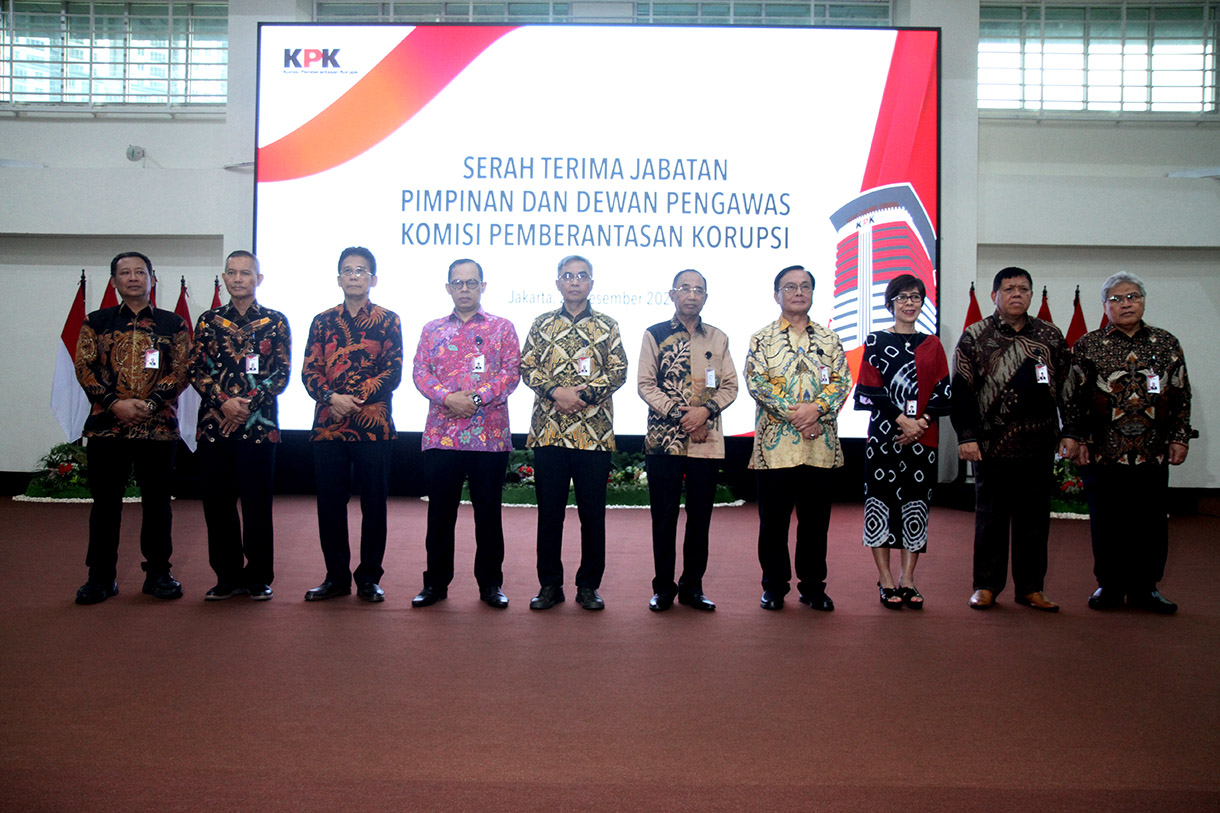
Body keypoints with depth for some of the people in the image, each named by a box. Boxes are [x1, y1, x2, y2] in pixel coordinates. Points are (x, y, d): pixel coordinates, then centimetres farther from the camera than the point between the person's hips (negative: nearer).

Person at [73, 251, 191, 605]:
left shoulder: (173, 324, 7)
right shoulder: (96, 322, 10)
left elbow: (181, 371, 0)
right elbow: (84, 368, 2)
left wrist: (148, 403, -14)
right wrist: (115, 403, -12)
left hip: (158, 426, -1)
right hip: (106, 426, 1)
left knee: (157, 502, 5)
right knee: (106, 502, 6)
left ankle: (158, 573, 16)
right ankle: (101, 577, 16)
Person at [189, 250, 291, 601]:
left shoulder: (275, 321, 5)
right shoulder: (209, 320, 10)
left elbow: (282, 373, 0)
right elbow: (196, 370, 5)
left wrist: (248, 404, -11)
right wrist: (223, 401, -11)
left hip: (259, 425, -2)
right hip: (214, 425, 2)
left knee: (257, 504, 2)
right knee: (218, 503, 5)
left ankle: (258, 577, 14)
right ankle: (227, 575, 18)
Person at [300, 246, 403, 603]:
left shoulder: (387, 320, 5)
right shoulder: (323, 321, 13)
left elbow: (393, 372, -3)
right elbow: (310, 371, 6)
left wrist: (354, 400, -12)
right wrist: (333, 397, -13)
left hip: (374, 426, -2)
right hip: (327, 425, 3)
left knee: (373, 503, 3)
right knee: (330, 503, 6)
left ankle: (369, 577, 15)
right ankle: (336, 576, 19)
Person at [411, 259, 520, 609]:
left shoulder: (502, 328, 7)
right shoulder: (432, 330, 13)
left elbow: (512, 372, -2)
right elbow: (420, 372, 4)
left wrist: (476, 398, -14)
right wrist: (448, 397, -13)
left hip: (490, 435, -1)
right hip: (441, 433, 2)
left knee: (488, 511, 6)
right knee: (440, 511, 8)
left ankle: (490, 582, 17)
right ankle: (436, 581, 19)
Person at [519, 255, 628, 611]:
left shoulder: (607, 326, 9)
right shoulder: (542, 324, 12)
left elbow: (619, 371, 1)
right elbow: (527, 366, 3)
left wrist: (585, 393, -14)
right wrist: (556, 392, -13)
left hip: (594, 432, -1)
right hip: (548, 431, 1)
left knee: (593, 511, 4)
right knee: (549, 510, 6)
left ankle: (589, 585, 15)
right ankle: (549, 584, 16)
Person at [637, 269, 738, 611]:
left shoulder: (718, 338, 11)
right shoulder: (655, 335, 4)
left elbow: (730, 386, 8)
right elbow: (645, 383, -2)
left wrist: (705, 410, -11)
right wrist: (677, 414, -13)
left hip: (707, 440, 2)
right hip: (663, 438, -2)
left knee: (700, 517, 7)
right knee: (664, 515, 3)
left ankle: (692, 586, 18)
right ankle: (663, 587, 14)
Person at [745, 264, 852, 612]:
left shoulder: (829, 339, 12)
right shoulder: (762, 339, 5)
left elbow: (842, 380, 3)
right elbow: (756, 382, -7)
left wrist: (816, 408, -14)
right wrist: (793, 414, -15)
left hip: (820, 444, 2)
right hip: (775, 442, -2)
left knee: (816, 518, 8)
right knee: (774, 518, 4)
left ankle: (813, 586, 19)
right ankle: (774, 586, 16)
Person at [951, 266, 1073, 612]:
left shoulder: (1050, 336, 11)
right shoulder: (975, 337, 2)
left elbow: (1067, 386, 13)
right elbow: (962, 389, -2)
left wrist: (1071, 431, 7)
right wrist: (966, 435, -9)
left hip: (1039, 446, 3)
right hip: (992, 445, -3)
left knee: (1034, 519, 8)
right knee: (990, 518, 6)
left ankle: (1030, 587, 19)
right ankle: (986, 585, 17)